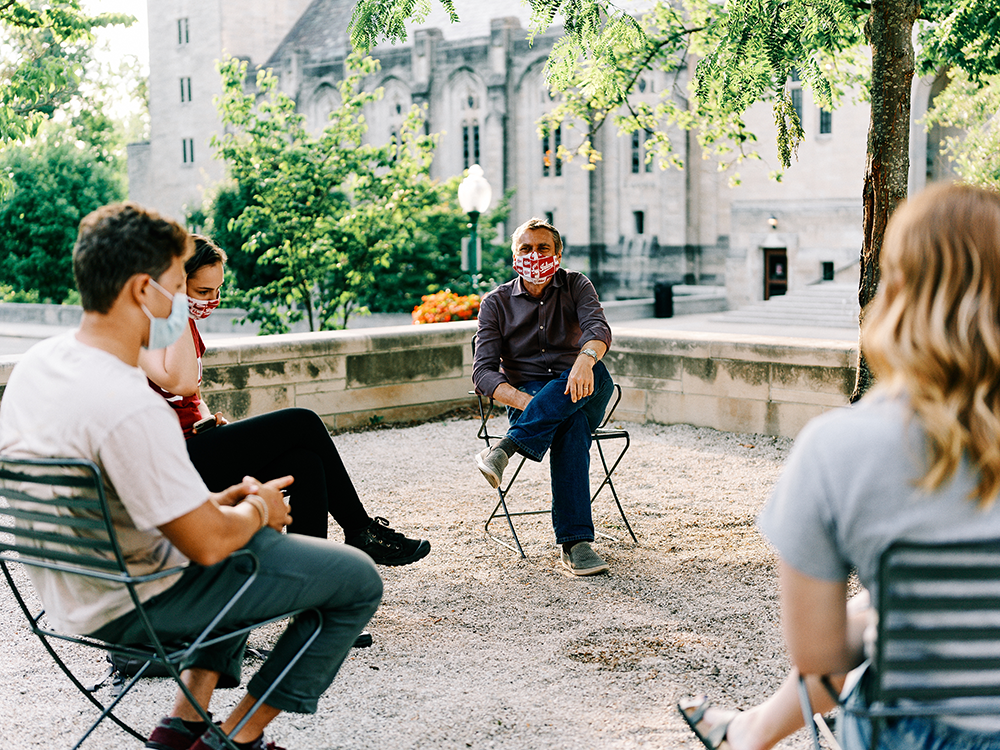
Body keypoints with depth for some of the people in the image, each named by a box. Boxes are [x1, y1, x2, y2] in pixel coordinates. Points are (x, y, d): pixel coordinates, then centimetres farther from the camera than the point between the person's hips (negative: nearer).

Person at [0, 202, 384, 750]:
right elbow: (207, 543, -26)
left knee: (243, 530, 34)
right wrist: (257, 509, -5)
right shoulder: (130, 407, -31)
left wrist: (220, 500, 7)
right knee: (358, 579, 0)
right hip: (133, 609, -9)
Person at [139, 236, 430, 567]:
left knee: (305, 464, -13)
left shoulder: (185, 322, 16)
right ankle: (361, 532, 2)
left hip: (198, 444, 9)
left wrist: (211, 421, 4)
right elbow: (180, 383, -29)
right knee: (302, 423, -13)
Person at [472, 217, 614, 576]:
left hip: (578, 395, 2)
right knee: (571, 425, -37)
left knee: (598, 374, -36)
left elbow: (597, 326, -16)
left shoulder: (576, 286, 6)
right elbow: (483, 371, -6)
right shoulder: (496, 303, 4)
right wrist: (524, 401, -27)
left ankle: (506, 448, -42)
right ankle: (575, 543, -44)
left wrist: (586, 358, -42)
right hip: (526, 396, -1)